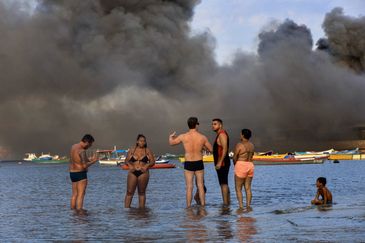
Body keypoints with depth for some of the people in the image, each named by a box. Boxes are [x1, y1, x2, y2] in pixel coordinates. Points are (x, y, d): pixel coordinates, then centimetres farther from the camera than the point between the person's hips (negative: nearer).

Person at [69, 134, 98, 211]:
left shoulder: (74, 146, 9)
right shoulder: (82, 151, -20)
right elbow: (85, 166, -23)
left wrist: (90, 159, 13)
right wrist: (93, 161, -8)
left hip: (72, 173, 9)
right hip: (81, 174, -9)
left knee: (74, 195, 13)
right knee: (81, 195, -8)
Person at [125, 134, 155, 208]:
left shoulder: (147, 151, 6)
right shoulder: (132, 150, 9)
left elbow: (152, 161, 4)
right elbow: (127, 160, 10)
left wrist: (147, 166, -14)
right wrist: (130, 166, -9)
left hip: (143, 173, -1)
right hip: (132, 172, 1)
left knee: (142, 192, 5)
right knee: (129, 192, -2)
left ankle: (141, 209, 8)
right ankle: (126, 208, 2)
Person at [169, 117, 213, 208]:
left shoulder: (183, 136, -8)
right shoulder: (202, 137, -5)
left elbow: (171, 143, 8)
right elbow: (211, 149, 6)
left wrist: (171, 137, 31)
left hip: (188, 164, -1)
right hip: (199, 163, 1)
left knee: (189, 187, 3)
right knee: (200, 186, 10)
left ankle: (188, 207, 4)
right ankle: (203, 205, 13)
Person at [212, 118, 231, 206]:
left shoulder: (222, 134, -13)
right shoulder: (220, 135, 19)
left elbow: (225, 149, -22)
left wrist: (220, 162, -26)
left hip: (222, 163, -11)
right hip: (221, 163, 11)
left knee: (223, 183, -11)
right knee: (224, 183, 15)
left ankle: (225, 203, -12)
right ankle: (228, 201, 20)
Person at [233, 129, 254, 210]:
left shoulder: (239, 145, -12)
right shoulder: (252, 145, 8)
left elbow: (234, 158, -9)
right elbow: (251, 156, 9)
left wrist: (235, 165, 11)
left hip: (241, 165, -6)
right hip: (250, 165, 6)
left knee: (238, 188, 1)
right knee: (248, 188, 10)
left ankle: (241, 206, -6)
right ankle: (248, 205, 4)